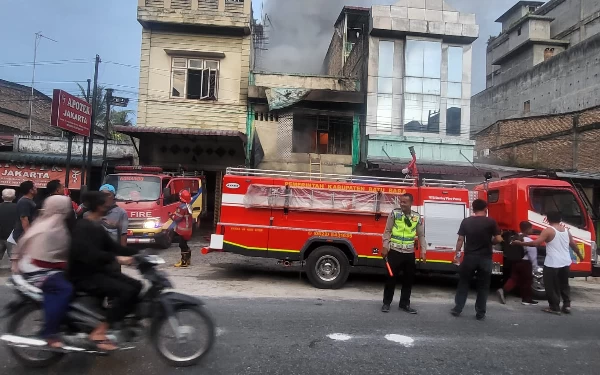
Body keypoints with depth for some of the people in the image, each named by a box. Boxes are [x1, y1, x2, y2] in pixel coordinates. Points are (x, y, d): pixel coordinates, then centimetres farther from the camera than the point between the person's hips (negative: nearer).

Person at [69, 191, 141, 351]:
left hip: (98, 270, 9)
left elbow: (111, 246, 14)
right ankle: (99, 332, -17)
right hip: (84, 275, -9)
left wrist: (137, 253, 4)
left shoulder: (97, 227, 13)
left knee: (135, 286, -1)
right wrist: (116, 258, -39)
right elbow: (89, 254, -32)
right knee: (125, 291, -25)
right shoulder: (82, 227, -17)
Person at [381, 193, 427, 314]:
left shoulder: (417, 217, 4)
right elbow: (387, 231, -2)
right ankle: (386, 303, 18)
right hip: (395, 252, -3)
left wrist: (423, 251, 5)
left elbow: (421, 235, 11)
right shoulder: (394, 213, -4)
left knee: (409, 279, 10)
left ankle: (404, 304, 24)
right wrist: (385, 247, -8)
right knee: (391, 278, 4)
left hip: (409, 253, 3)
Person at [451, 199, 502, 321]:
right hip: (485, 258, -1)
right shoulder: (491, 222, -6)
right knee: (483, 286, 10)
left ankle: (457, 309, 16)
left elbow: (460, 239, 1)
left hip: (469, 257, 1)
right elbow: (498, 239, -5)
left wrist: (457, 254, 8)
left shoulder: (466, 221, 0)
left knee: (463, 283, 13)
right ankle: (480, 313, 13)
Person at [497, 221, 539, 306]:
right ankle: (527, 299, 17)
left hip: (516, 261, 7)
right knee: (527, 280, 7)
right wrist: (535, 266, -4)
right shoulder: (529, 241, -17)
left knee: (514, 278, 10)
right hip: (525, 263, -7)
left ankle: (503, 291, -8)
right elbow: (533, 256, -14)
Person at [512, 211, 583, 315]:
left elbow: (536, 243, -20)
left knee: (552, 286, 3)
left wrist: (520, 243, -13)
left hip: (553, 264, -7)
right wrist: (580, 255, 37)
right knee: (564, 285, 22)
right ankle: (567, 305, 22)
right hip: (566, 263, 7)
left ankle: (554, 307, 7)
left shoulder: (548, 230, -11)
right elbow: (574, 244, 20)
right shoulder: (566, 230, 9)